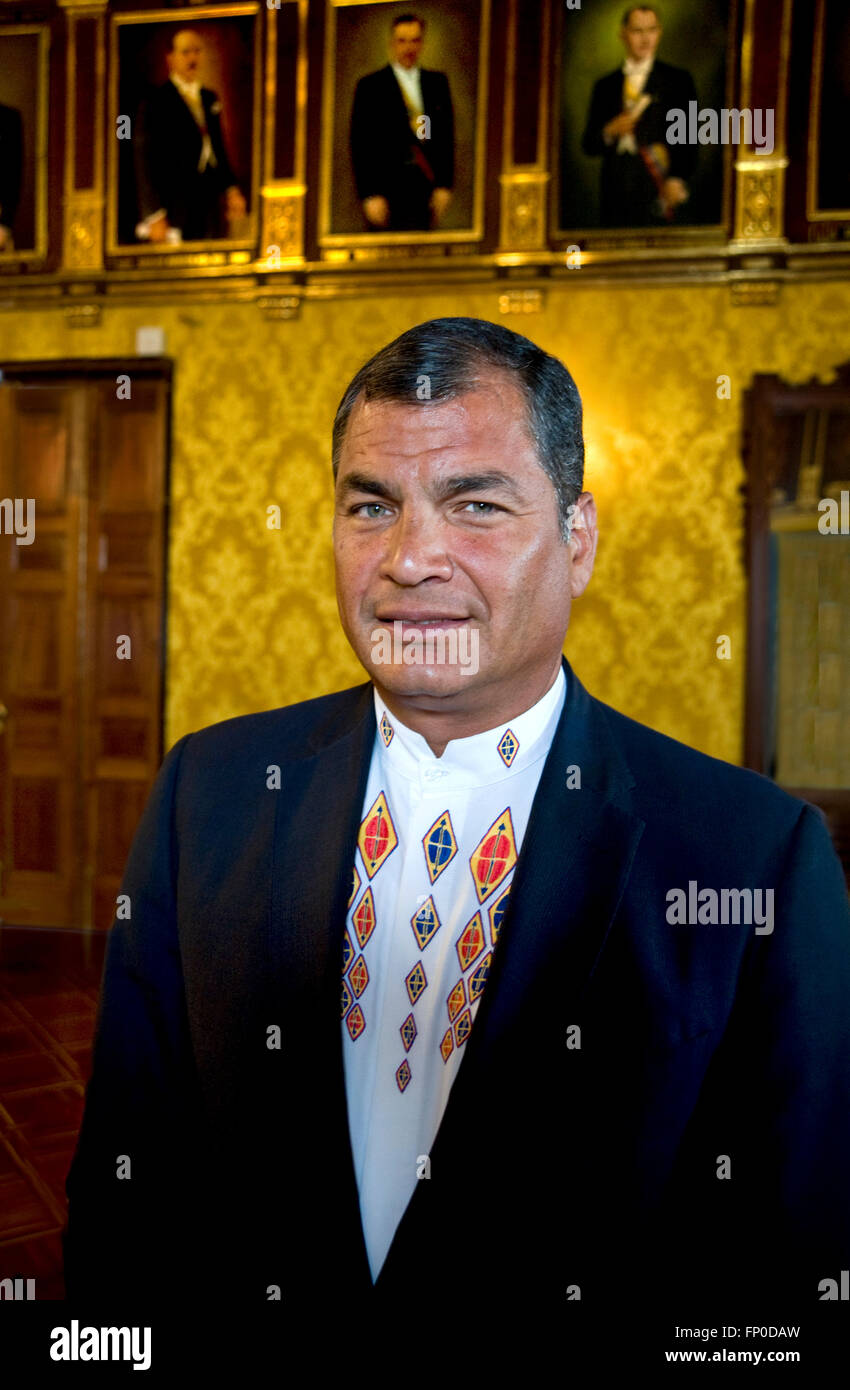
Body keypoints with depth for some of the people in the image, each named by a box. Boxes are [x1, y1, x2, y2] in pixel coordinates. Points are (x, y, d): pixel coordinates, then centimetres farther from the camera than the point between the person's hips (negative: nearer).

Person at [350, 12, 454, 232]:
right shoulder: (370, 86, 1)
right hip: (386, 191, -3)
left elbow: (446, 137, 13)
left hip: (427, 192, 3)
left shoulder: (437, 83, 13)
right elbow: (360, 146, -2)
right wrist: (370, 196, -10)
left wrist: (444, 186, 4)